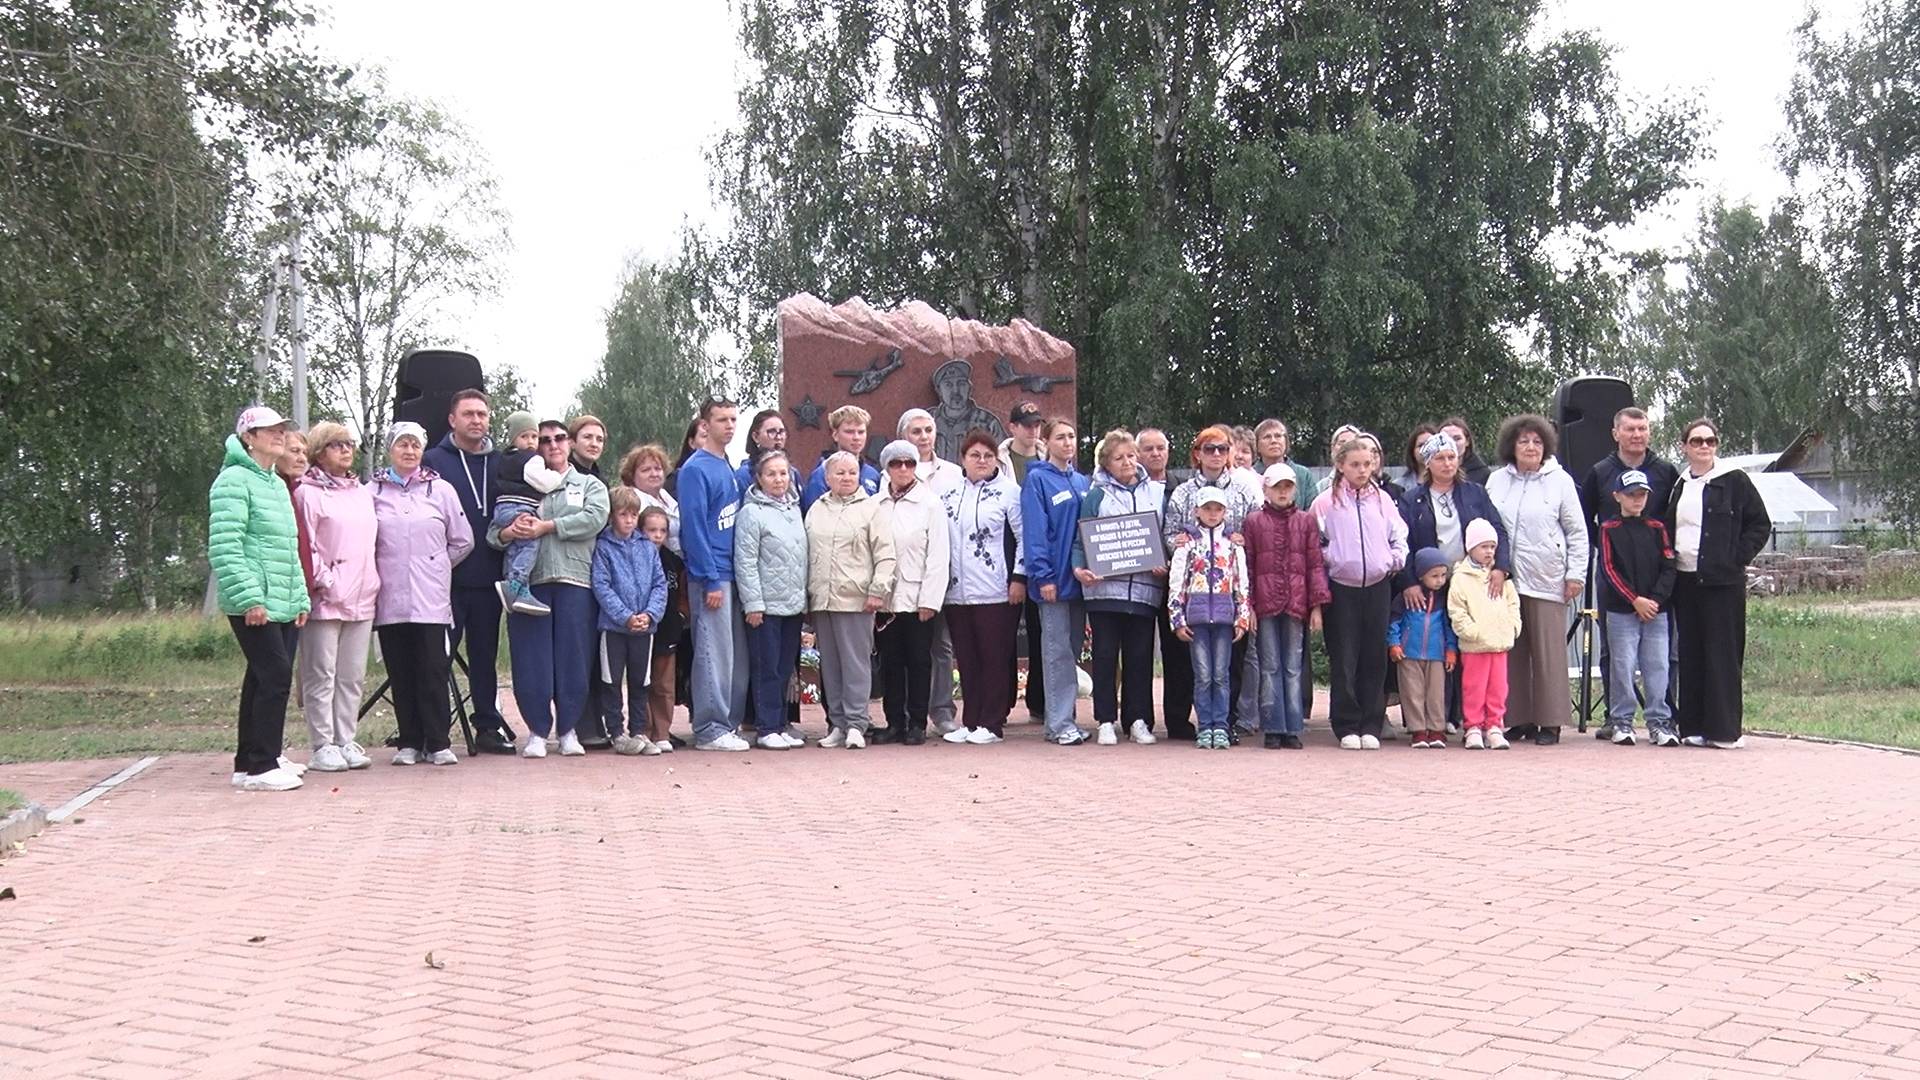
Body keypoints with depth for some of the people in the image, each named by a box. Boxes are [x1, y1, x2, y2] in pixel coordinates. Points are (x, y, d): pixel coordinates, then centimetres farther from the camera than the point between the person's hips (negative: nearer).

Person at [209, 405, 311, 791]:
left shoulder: (277, 485, 20)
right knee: (275, 675, -13)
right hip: (253, 604, -9)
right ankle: (259, 766, -8)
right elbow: (225, 547, -17)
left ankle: (251, 760, 20)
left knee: (262, 678, 12)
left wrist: (300, 598, 19)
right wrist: (250, 598, -22)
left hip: (282, 604, 9)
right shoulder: (234, 481, -9)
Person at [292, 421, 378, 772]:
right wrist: (323, 581, -12)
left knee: (353, 677, 9)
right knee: (321, 675, -2)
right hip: (326, 599, -6)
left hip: (362, 598, 6)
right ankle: (323, 747, 3)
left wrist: (373, 582, 12)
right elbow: (304, 546, -8)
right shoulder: (308, 493, -3)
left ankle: (347, 742, 15)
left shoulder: (364, 493, 16)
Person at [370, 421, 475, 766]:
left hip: (431, 598, 0)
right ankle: (409, 743, 12)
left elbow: (463, 541, 11)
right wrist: (383, 569, 4)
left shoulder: (441, 490, 6)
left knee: (434, 670, -4)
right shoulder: (372, 492, 5)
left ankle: (438, 743, 2)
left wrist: (435, 567, 10)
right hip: (389, 598, 1)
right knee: (400, 673, 4)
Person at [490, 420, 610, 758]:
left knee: (574, 657, -1)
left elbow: (594, 519, -5)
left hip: (575, 581, -1)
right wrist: (507, 533, -15)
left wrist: (547, 527, -12)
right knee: (532, 661, -3)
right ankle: (537, 730, 7)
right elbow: (492, 533, 9)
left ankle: (569, 729, 11)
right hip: (529, 581, 1)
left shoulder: (590, 486, 17)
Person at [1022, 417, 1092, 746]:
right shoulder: (1037, 479, -5)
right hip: (1054, 578, -6)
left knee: (1072, 650, 9)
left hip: (1080, 577, 6)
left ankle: (1063, 718, 15)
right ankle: (1059, 723, -1)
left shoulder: (1081, 481, 15)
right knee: (1058, 651, -4)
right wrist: (1043, 575, -17)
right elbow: (1034, 530, -11)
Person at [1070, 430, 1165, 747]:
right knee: (1105, 655, 2)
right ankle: (1106, 720, 9)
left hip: (1145, 587, 2)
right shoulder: (1097, 494, 6)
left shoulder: (1155, 493, 12)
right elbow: (1081, 539, 4)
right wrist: (1079, 568, -13)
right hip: (1104, 587, -1)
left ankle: (1138, 720, 13)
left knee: (1140, 655, 4)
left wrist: (1165, 566, -4)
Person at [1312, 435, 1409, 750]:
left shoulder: (1382, 499, 11)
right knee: (1344, 660, -2)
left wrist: (1396, 560, 2)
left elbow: (1399, 536, 17)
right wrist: (1328, 562, -11)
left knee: (1375, 659, 5)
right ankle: (1347, 727, 5)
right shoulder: (1326, 502, 0)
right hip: (1342, 588, -3)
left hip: (1377, 586, 3)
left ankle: (1371, 727, 11)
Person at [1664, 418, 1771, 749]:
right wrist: (1669, 558, 10)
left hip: (1722, 581, -5)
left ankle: (1724, 729, -2)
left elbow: (1760, 524, 0)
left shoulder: (1734, 481, -1)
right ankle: (1693, 726, 12)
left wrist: (1737, 558, -8)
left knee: (1722, 653, -5)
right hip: (1684, 580, 5)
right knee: (1690, 654, 7)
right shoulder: (1678, 484, 14)